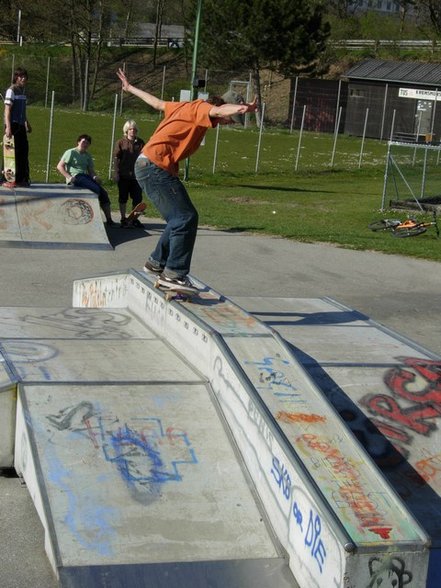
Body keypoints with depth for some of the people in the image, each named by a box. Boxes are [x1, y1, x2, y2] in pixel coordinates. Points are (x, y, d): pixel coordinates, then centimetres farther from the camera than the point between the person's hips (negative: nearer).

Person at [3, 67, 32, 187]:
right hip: (13, 125, -8)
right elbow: (7, 110, -15)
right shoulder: (11, 90, -9)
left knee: (23, 152, 9)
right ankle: (9, 180, 0)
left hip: (21, 126, 8)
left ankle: (22, 179, 16)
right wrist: (8, 127, -22)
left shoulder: (22, 91, 15)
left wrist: (27, 124, 27)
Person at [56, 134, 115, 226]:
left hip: (86, 177, 7)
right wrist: (69, 177, -16)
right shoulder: (71, 152, 4)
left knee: (103, 193, -11)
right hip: (75, 177, -7)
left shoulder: (88, 156, 25)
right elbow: (59, 166, -3)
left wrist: (94, 177, -2)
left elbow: (90, 170, 22)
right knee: (96, 189, -28)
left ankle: (109, 220, -12)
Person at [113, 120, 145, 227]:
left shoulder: (140, 143, 7)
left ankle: (134, 218, 15)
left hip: (136, 175, 2)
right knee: (123, 198, 7)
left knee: (137, 198, 3)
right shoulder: (121, 143, 0)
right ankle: (123, 218, 17)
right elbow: (116, 158, -2)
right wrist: (116, 173, -10)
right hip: (123, 175, -2)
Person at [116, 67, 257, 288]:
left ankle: (157, 261, 30)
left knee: (178, 219, 17)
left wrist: (130, 88, 49)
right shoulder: (199, 107, -5)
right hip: (156, 167, -10)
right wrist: (241, 108, -48)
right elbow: (217, 111, -29)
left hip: (146, 166, 10)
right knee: (186, 218, -13)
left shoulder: (185, 107, 21)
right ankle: (174, 274, -13)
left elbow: (157, 103, 34)